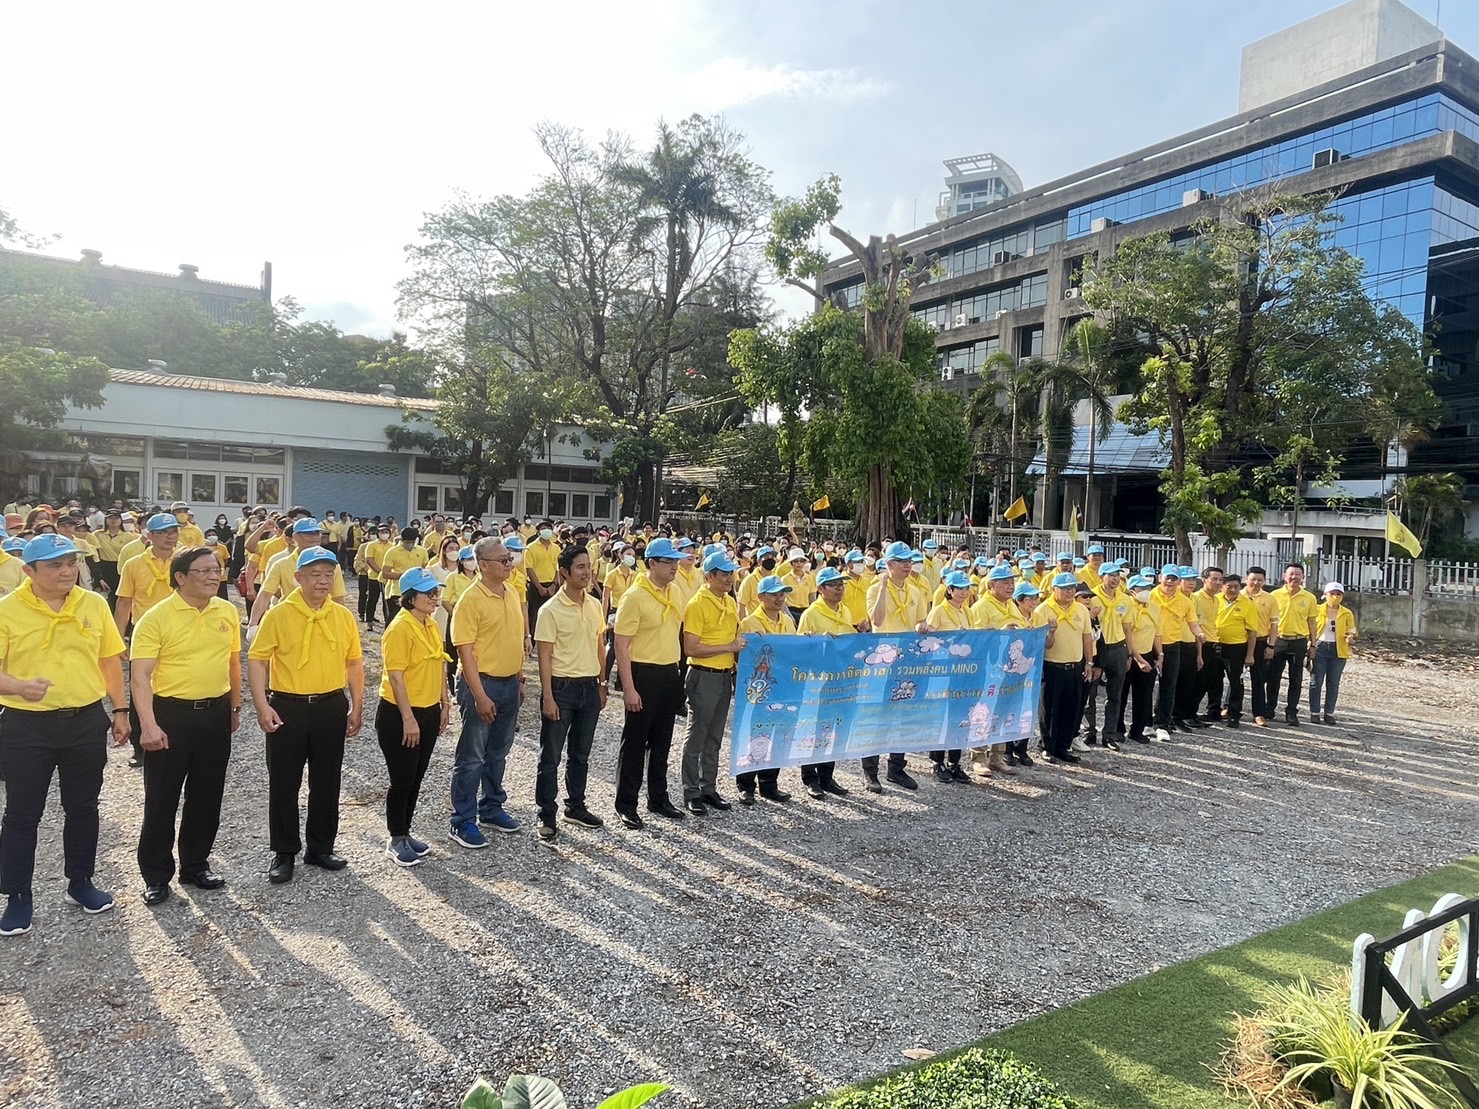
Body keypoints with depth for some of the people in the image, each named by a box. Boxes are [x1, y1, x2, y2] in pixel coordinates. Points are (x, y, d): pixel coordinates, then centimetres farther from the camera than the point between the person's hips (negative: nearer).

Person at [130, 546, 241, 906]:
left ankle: (195, 864, 30)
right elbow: (139, 675, -15)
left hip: (215, 713, 5)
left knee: (207, 795, 14)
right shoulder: (157, 618, -12)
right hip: (171, 714, -4)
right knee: (162, 798, 5)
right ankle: (156, 875, 19)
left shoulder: (228, 612, 3)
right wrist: (148, 724, -22)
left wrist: (234, 707, 17)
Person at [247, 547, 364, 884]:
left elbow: (354, 662, 9)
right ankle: (285, 853, 20)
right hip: (288, 707, -3)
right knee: (284, 783, 6)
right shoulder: (278, 615, -7)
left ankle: (321, 848, 27)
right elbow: (257, 660, -7)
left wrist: (356, 707, 6)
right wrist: (262, 706, -14)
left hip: (331, 707, 3)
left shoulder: (343, 616, 3)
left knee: (327, 782, 12)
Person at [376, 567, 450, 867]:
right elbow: (395, 676, -20)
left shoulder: (432, 626, 7)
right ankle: (396, 841, 17)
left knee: (416, 778, 16)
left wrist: (445, 704, 13)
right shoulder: (399, 629, -18)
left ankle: (405, 833, 30)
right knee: (402, 780, 2)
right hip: (399, 715, -8)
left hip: (429, 712, 8)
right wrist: (408, 719, -20)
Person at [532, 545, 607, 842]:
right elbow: (544, 656, -12)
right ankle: (547, 815, 15)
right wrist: (548, 698, -15)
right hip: (561, 686, -5)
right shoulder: (550, 610, -12)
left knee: (580, 754, 17)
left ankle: (575, 806, 31)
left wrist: (602, 684, 13)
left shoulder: (595, 605, 5)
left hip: (590, 686, 5)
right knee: (551, 756, 4)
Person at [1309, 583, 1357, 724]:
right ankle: (1314, 713, 4)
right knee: (1316, 681, -1)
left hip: (1338, 650, 2)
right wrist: (1311, 646, -10)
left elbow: (1351, 631, 7)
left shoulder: (1347, 613, 7)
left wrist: (1350, 637, -17)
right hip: (1319, 648, -2)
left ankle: (1329, 713, 13)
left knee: (1333, 683, 6)